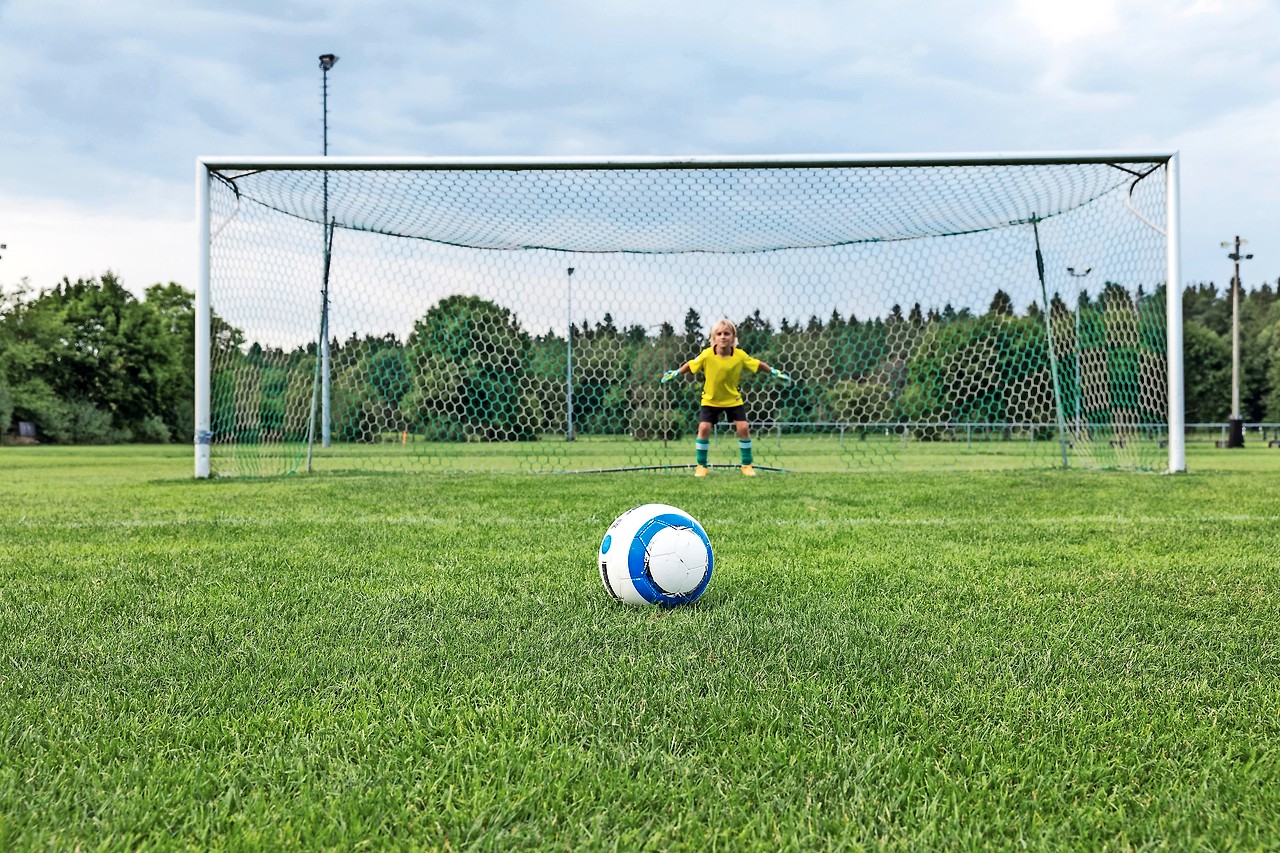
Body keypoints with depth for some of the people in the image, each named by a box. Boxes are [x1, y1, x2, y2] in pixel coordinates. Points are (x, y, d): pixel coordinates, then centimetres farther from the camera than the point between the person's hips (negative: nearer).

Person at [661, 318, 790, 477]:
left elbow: (757, 364, -2)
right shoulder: (706, 355, -21)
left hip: (733, 399, 1)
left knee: (743, 428, -7)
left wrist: (774, 372, 2)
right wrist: (674, 373, -2)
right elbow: (690, 365, -6)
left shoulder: (740, 356, -17)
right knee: (704, 428, -12)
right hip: (710, 399, -1)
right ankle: (701, 466, 3)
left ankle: (747, 465, 10)